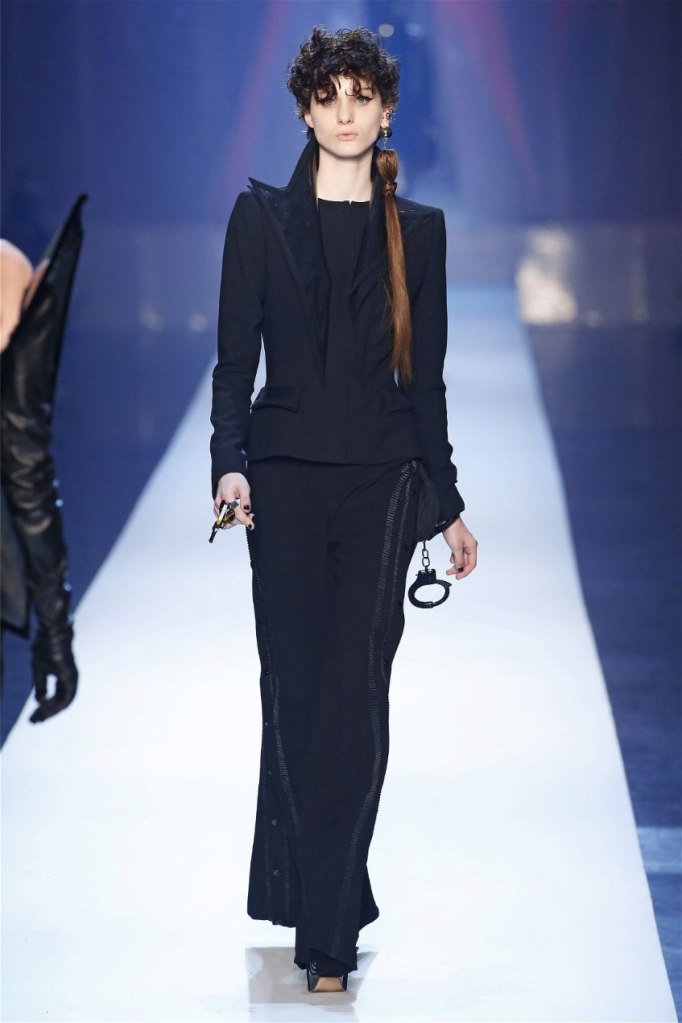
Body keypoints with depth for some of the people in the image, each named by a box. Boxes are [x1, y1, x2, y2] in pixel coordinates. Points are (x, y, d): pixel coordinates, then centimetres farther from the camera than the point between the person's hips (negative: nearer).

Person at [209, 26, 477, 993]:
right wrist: (230, 461, -14)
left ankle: (324, 926, -2)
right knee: (294, 687, 2)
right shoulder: (262, 216, 4)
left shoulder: (417, 230, 7)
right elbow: (235, 356, 1)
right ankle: (326, 910, 16)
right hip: (285, 478, 0)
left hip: (381, 482, 0)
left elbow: (426, 376, 10)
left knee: (355, 693, -6)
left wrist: (448, 503, 10)